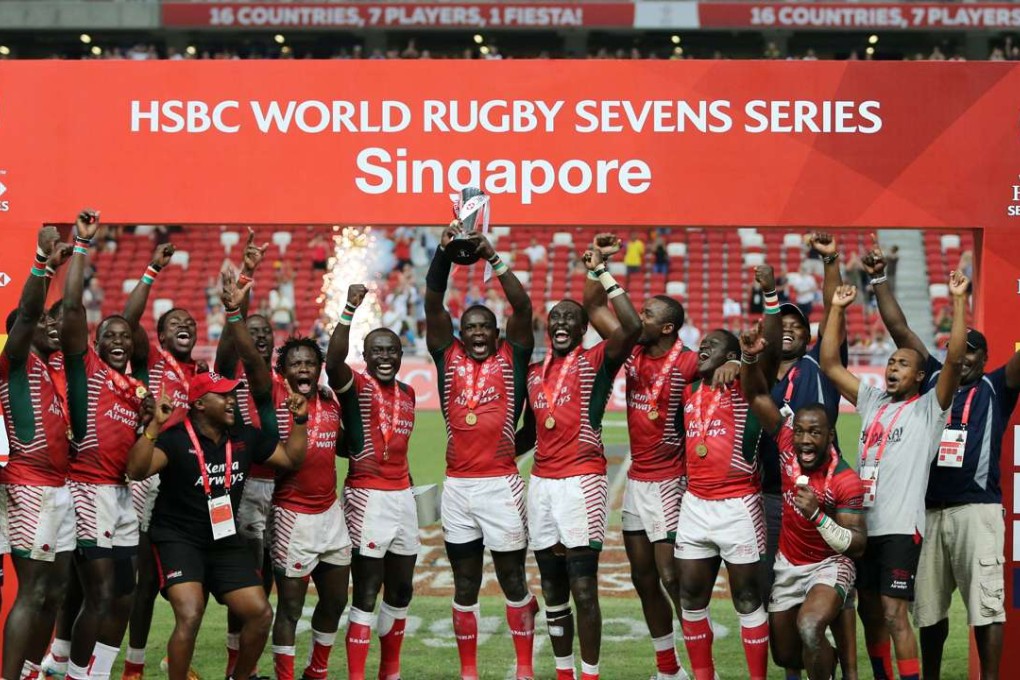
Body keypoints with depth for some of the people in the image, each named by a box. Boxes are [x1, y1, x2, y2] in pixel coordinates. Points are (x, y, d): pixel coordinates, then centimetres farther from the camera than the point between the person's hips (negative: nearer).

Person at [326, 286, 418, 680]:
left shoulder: (407, 393, 13)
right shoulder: (355, 386, -7)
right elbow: (334, 362, -30)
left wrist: (403, 477, 13)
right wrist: (350, 311, -38)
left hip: (402, 496, 7)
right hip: (367, 497, -7)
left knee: (401, 590, 13)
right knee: (366, 592, -7)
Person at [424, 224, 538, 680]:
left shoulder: (511, 359, 4)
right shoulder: (448, 358, 8)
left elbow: (522, 307, -8)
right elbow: (432, 305, 0)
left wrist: (493, 258, -14)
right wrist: (444, 254, -13)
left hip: (501, 483, -2)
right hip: (457, 485, 2)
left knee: (513, 577, 4)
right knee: (465, 583, 8)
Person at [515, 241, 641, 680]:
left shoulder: (596, 362, 0)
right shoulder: (534, 373, 17)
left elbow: (632, 326, -19)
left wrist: (601, 273, -15)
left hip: (582, 481, -6)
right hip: (542, 483, 6)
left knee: (583, 590, -9)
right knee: (553, 594, 9)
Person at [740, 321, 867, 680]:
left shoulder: (845, 481, -24)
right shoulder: (787, 444, -13)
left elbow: (857, 545, -22)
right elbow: (757, 396, -9)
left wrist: (817, 515, -35)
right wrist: (750, 358, -28)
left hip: (829, 566, -5)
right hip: (788, 564, 5)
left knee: (809, 628, -35)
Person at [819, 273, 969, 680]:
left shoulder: (929, 408, 0)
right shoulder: (872, 401, 16)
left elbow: (954, 359, -14)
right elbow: (830, 364, 16)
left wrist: (958, 301, -17)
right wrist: (837, 310, 12)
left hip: (901, 526, -6)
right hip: (863, 523, 6)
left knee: (894, 615, -11)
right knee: (870, 613, 11)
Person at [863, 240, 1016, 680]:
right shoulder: (934, 379, 16)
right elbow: (899, 328, 16)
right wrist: (879, 279, 11)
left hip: (976, 508, -4)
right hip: (929, 508, 4)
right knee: (928, 607, 10)